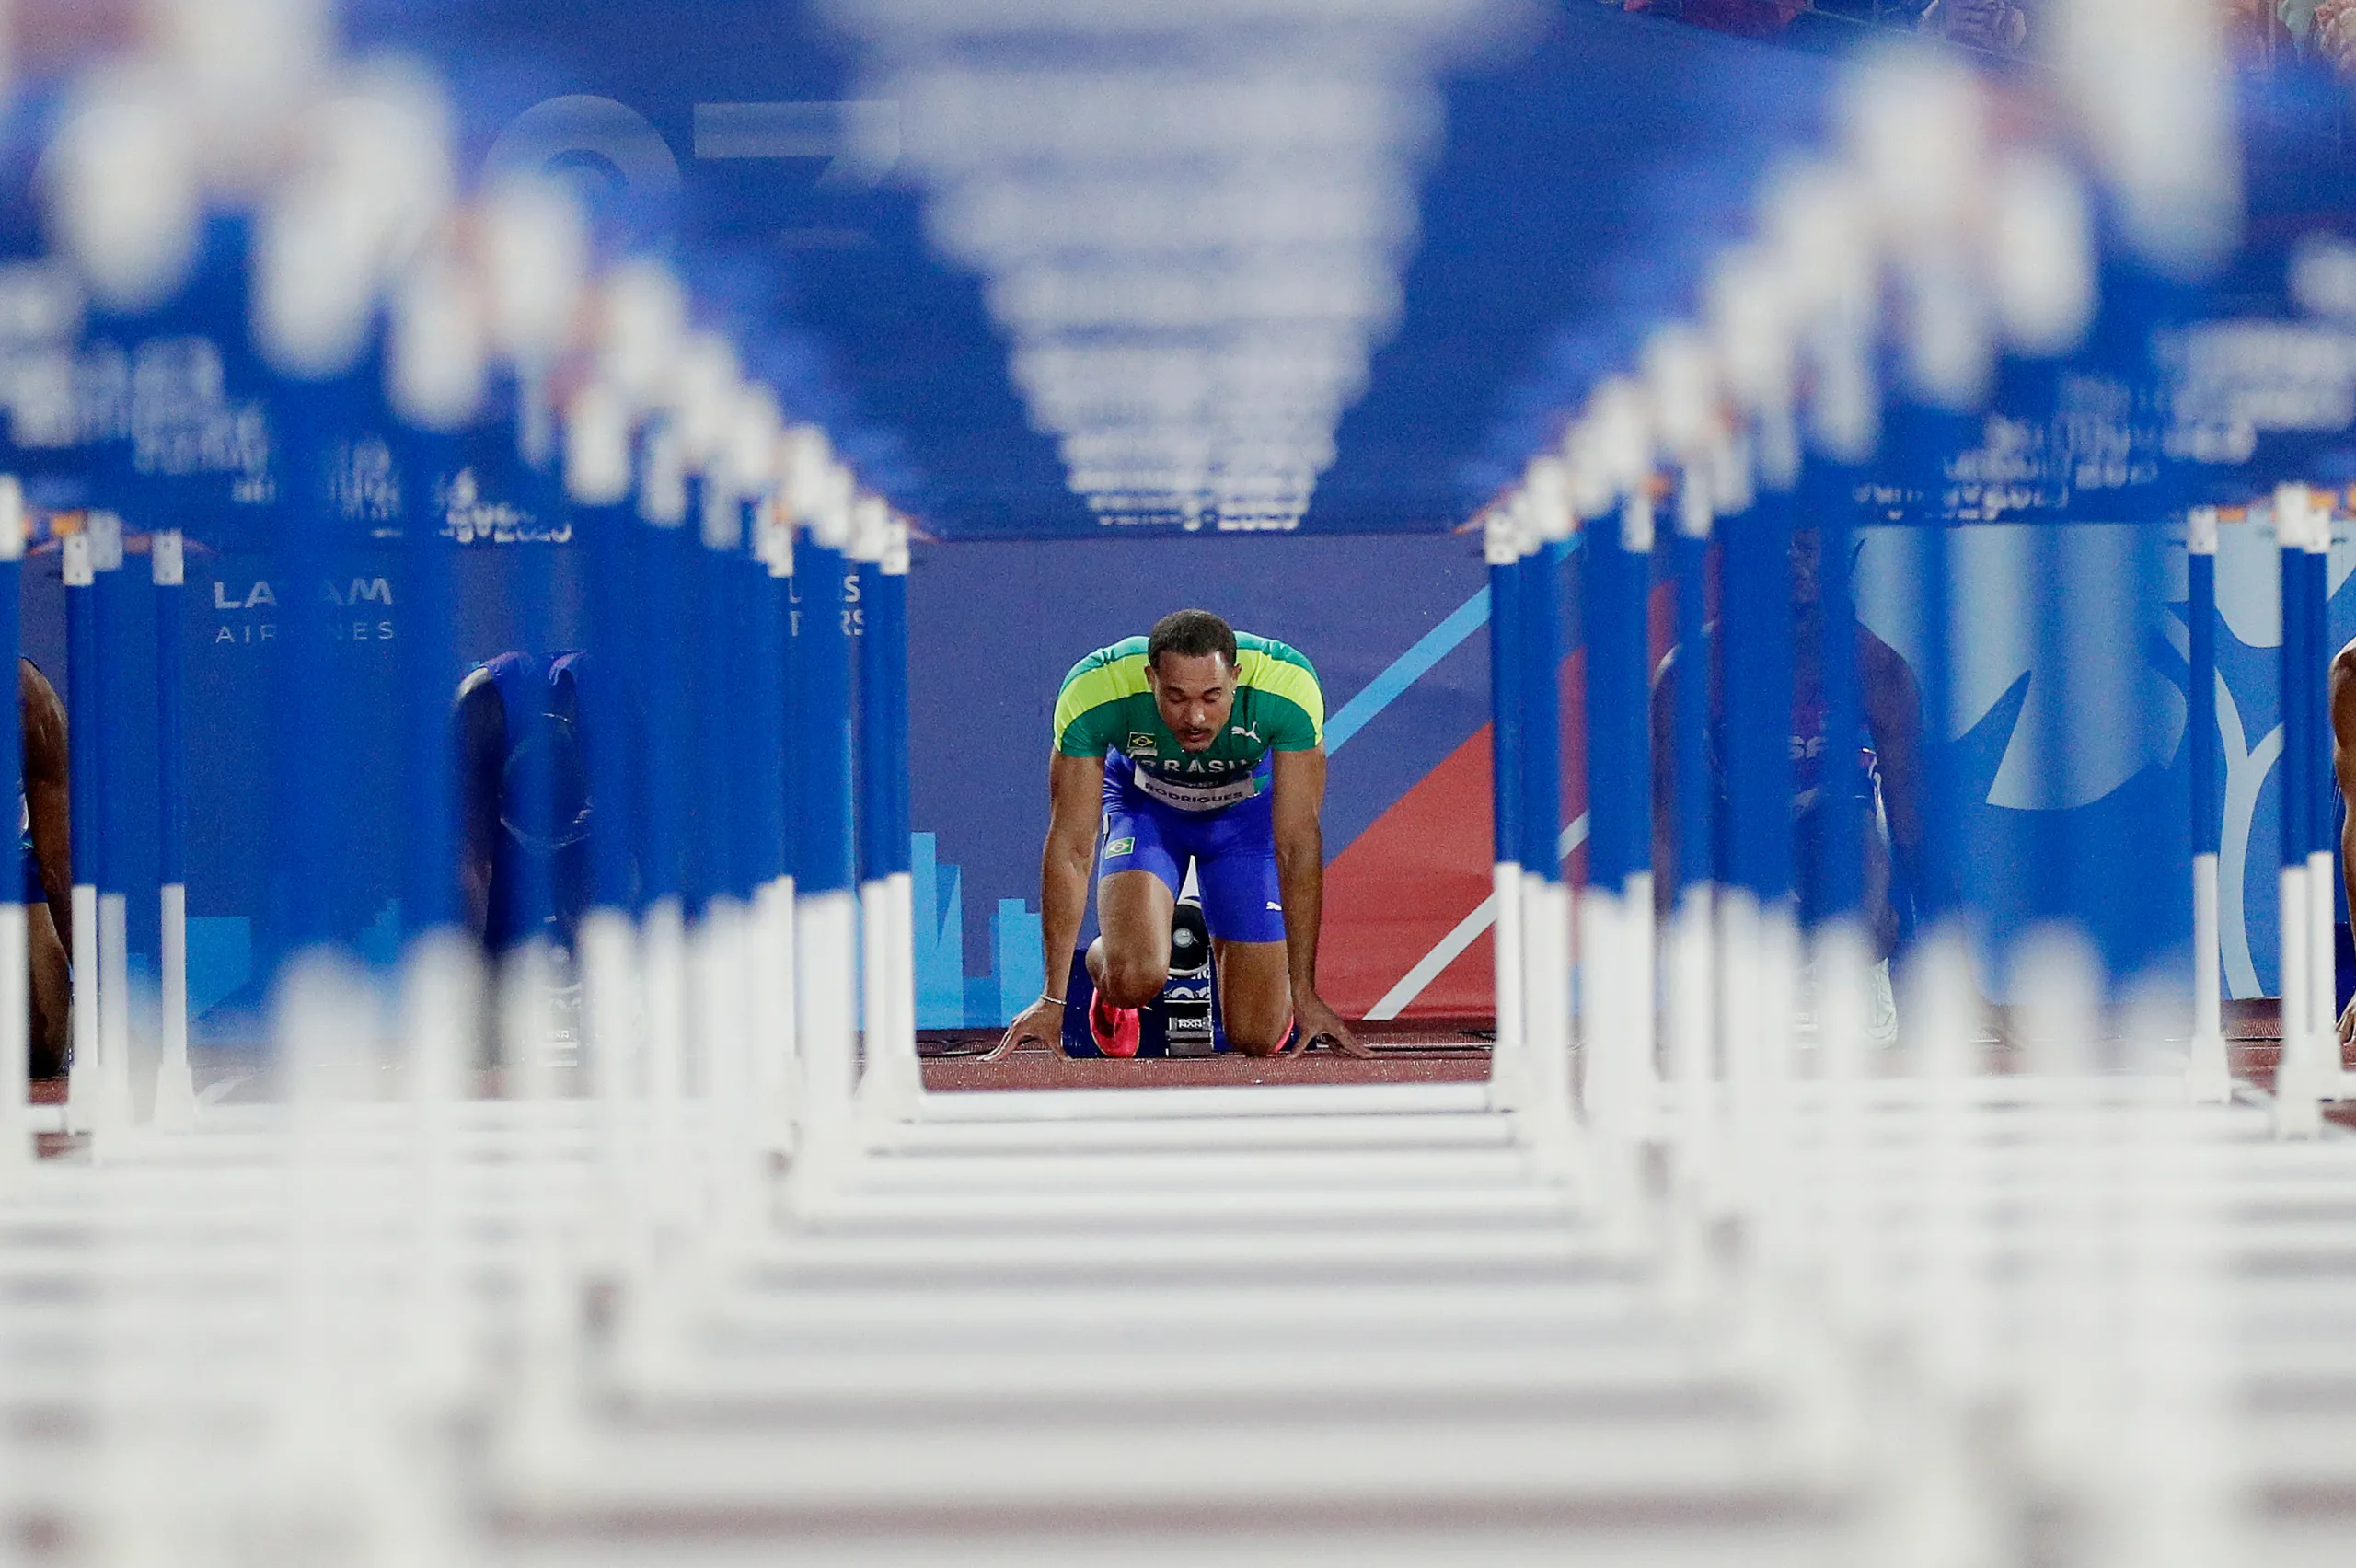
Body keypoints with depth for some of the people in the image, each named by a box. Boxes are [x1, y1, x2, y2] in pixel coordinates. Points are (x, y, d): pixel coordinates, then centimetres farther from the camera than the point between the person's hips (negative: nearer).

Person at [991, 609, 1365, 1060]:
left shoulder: (1289, 688, -37)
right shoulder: (1091, 692, -36)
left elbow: (1299, 844, -29)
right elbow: (1070, 848, -29)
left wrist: (1304, 992, -29)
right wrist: (1052, 998, -28)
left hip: (1247, 805, 0)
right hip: (1141, 799, 0)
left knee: (1257, 1038, -6)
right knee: (1135, 979, -26)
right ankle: (1105, 973, 12)